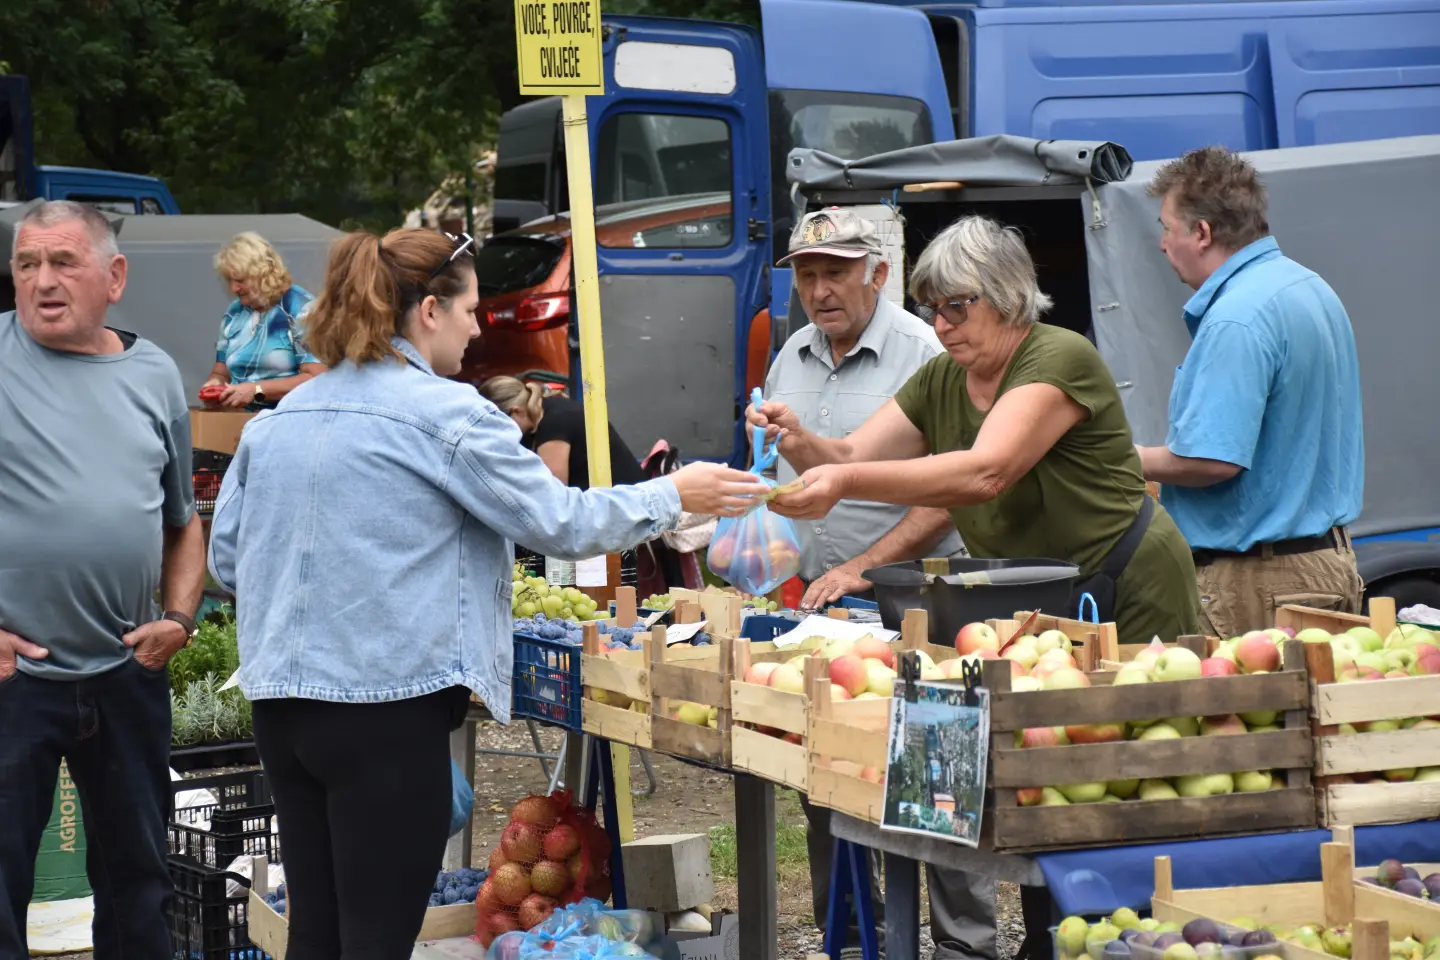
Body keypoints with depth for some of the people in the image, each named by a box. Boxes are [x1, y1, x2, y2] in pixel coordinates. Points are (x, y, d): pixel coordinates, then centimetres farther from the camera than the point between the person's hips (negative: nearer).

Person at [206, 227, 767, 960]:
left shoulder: (276, 420, 11)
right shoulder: (445, 414, -9)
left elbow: (227, 558, 14)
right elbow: (561, 523, -5)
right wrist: (674, 496, 8)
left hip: (281, 701, 7)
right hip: (385, 705, -7)